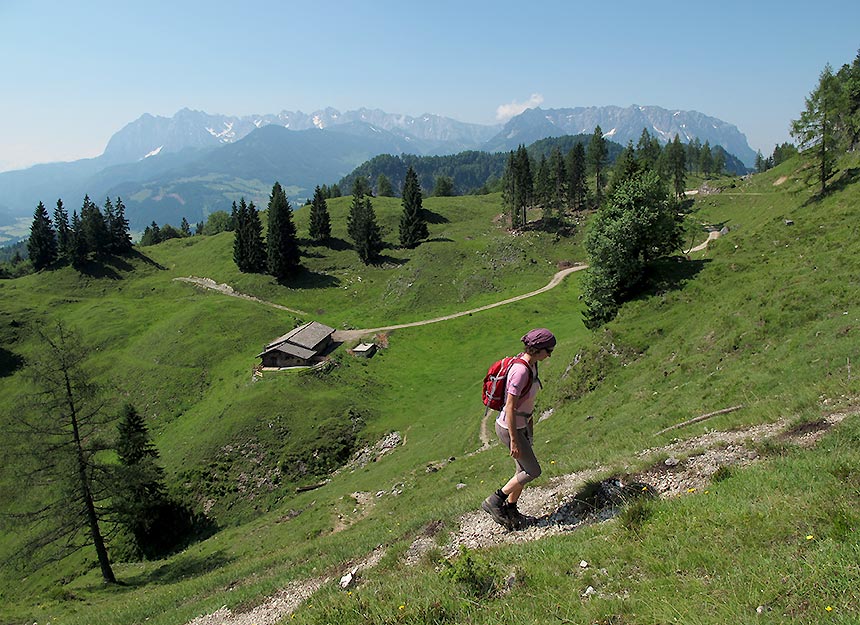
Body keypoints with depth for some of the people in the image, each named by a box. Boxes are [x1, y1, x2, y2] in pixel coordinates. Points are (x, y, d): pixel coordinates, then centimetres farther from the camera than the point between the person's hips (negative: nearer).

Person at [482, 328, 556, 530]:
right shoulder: (520, 371, -29)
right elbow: (510, 408, -26)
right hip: (509, 428, -9)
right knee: (533, 471, 2)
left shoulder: (531, 364, 1)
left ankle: (510, 509, 34)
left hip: (521, 424, 9)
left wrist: (530, 422, 22)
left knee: (524, 470, 17)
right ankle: (494, 502, 15)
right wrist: (514, 441, -22)